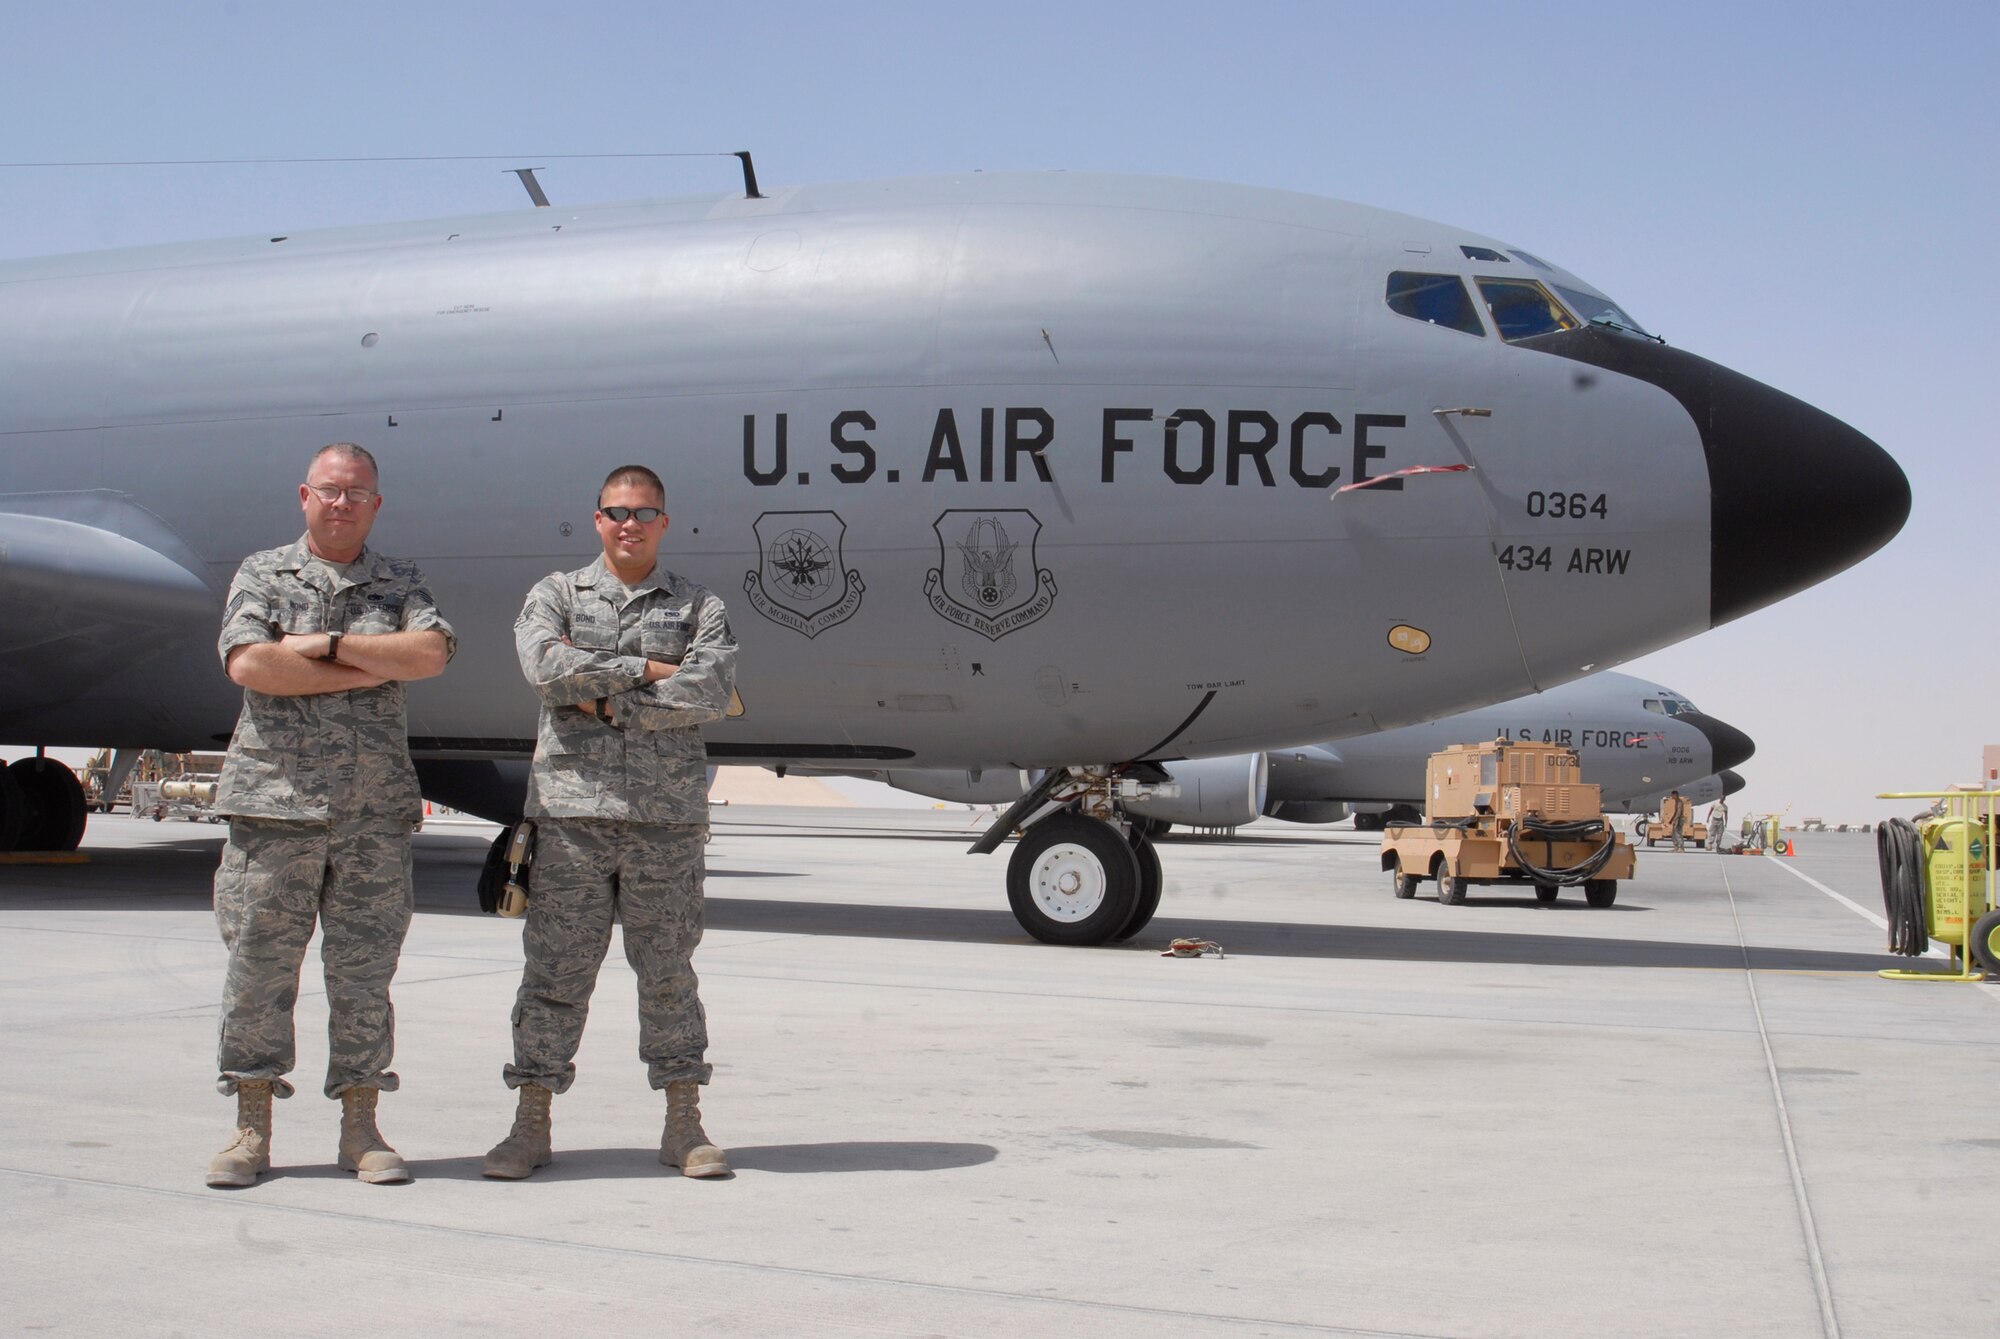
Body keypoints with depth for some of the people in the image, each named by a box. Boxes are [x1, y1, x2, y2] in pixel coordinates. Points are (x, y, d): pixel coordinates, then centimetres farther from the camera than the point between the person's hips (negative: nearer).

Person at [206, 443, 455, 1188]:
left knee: (364, 967, 3)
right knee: (258, 965, 1)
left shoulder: (399, 584, 13)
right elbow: (249, 664, -9)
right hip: (274, 798, -1)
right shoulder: (262, 575, 9)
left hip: (375, 807, 1)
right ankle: (252, 1129, 10)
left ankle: (360, 1127, 11)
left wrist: (330, 644, -10)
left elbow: (432, 653, -7)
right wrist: (371, 670, -7)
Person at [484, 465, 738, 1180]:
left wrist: (606, 700, -9)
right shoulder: (555, 595, 12)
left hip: (668, 817, 0)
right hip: (572, 808, 0)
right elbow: (546, 665, -9)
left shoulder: (700, 606, 10)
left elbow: (712, 691, -8)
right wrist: (644, 670, -8)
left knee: (668, 971, 5)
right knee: (555, 970, 3)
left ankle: (684, 1125, 12)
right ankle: (530, 1126, 11)